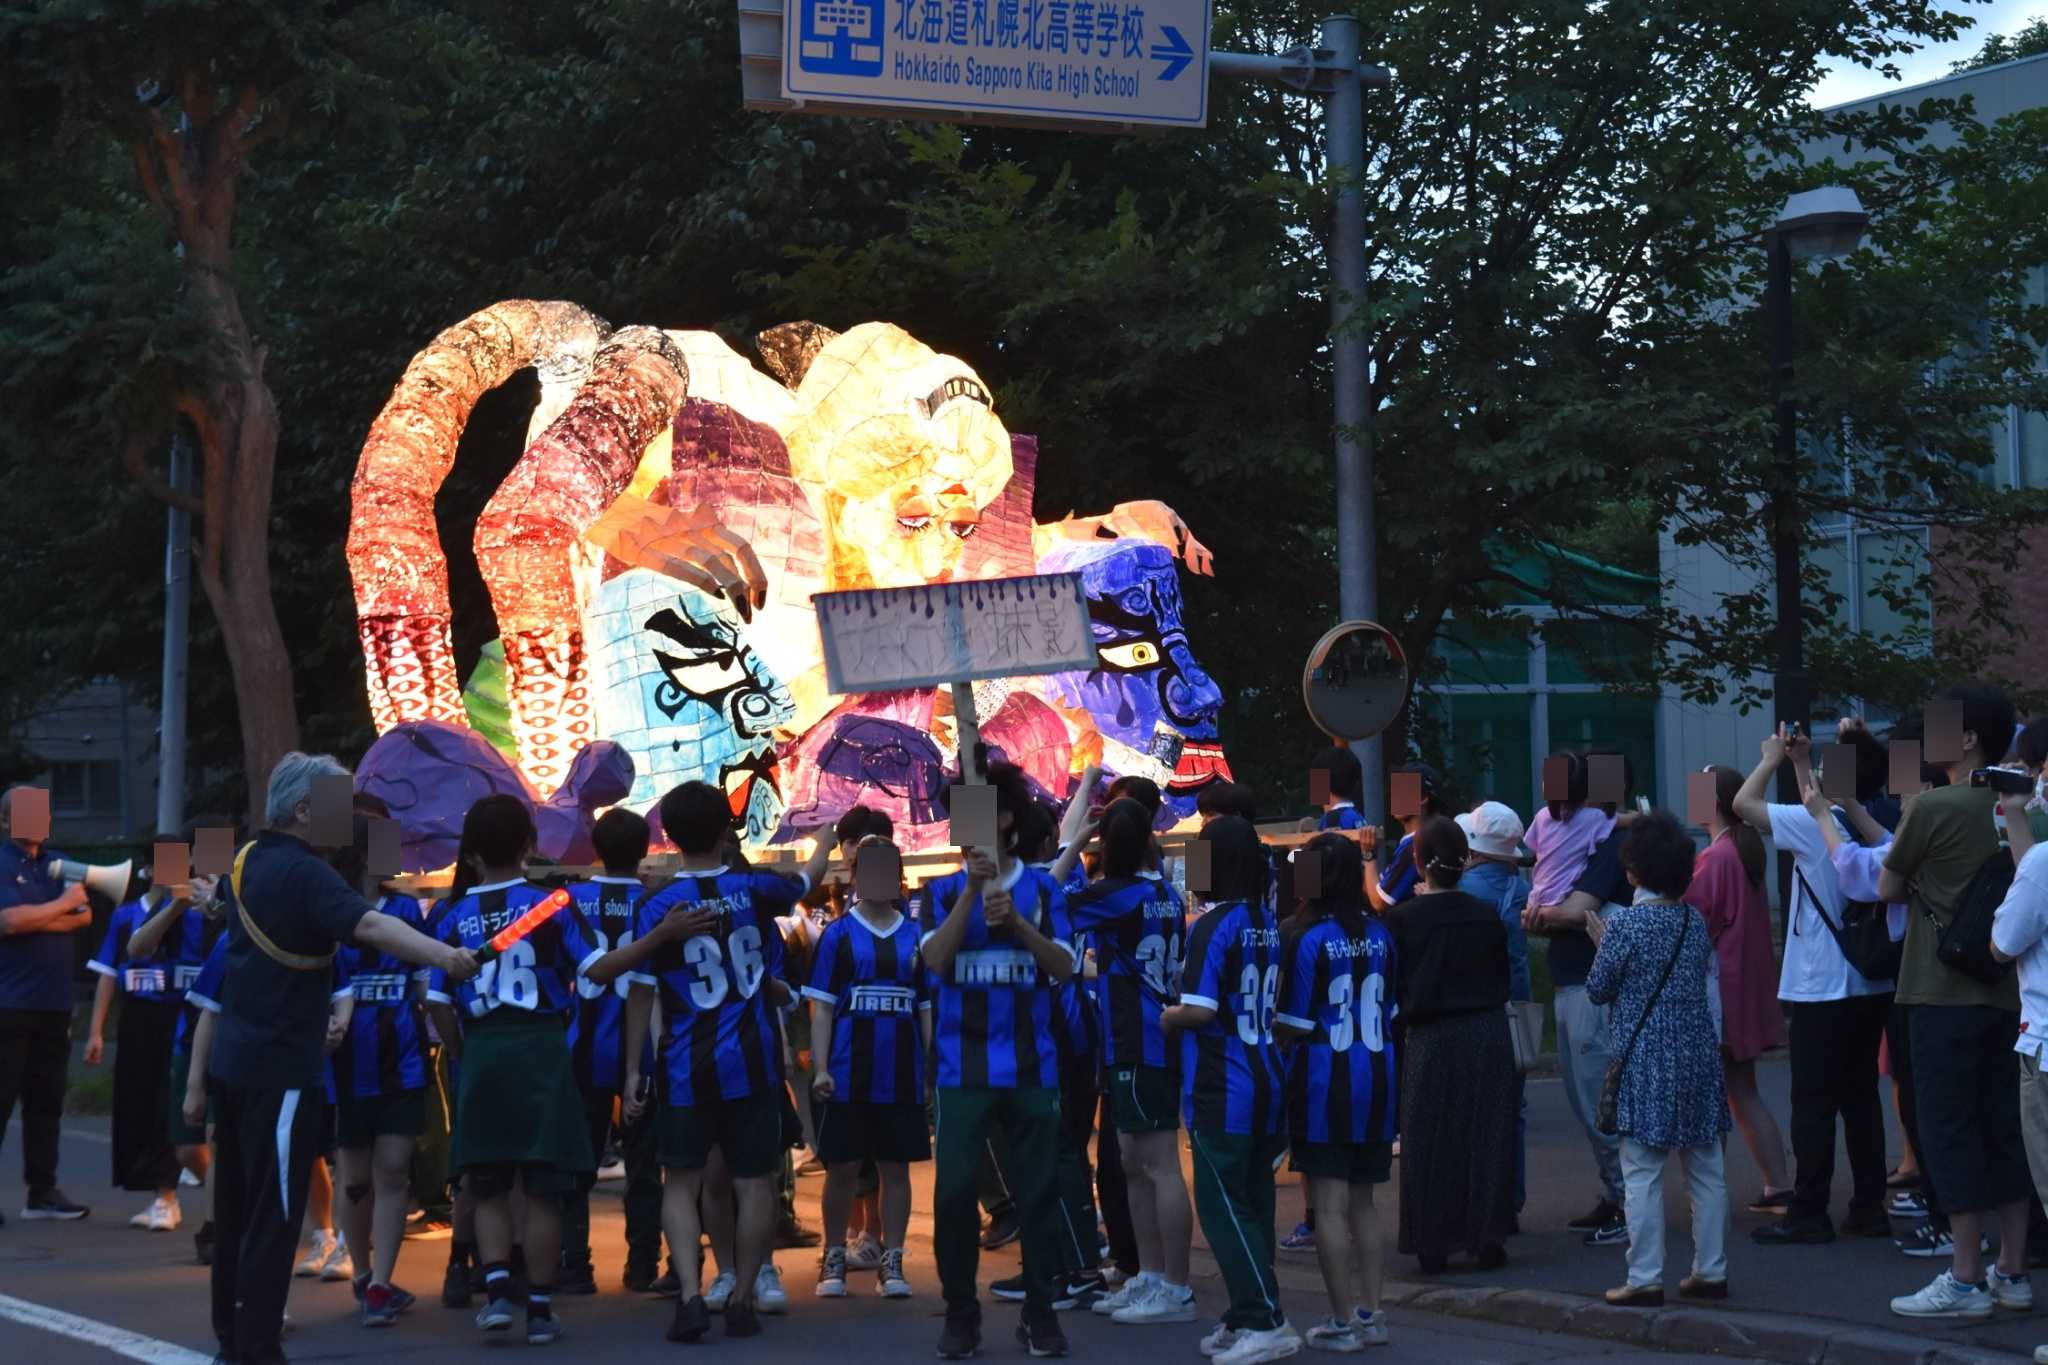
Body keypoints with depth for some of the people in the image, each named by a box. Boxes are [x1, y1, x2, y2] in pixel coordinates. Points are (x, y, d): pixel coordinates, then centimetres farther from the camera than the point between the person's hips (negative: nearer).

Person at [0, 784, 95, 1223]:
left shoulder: (59, 864, 13)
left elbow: (84, 916, 3)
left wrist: (37, 919, -11)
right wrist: (61, 906, -8)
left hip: (53, 1003, 6)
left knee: (46, 1101, 10)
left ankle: (42, 1191, 16)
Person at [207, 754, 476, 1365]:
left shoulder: (246, 862, 9)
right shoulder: (304, 873, -18)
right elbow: (369, 926, -35)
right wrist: (445, 957, -44)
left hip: (232, 1060, 9)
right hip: (281, 1066, -9)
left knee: (237, 1203, 17)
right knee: (274, 1213, -4)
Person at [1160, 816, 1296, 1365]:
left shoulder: (1214, 926, -14)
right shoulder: (1267, 923, 9)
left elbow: (1200, 1009, -20)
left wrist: (1165, 1018, -2)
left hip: (1222, 1091, -8)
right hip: (1267, 1084, 8)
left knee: (1222, 1206, -4)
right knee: (1252, 1205, 12)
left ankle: (1265, 1321, -9)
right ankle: (1245, 1318, 17)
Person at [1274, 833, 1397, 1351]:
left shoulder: (1305, 939, -12)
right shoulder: (1380, 935, 3)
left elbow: (1290, 1026, -11)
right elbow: (1391, 1011, 11)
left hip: (1325, 1078, -5)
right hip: (1377, 1075, 5)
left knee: (1331, 1204, 0)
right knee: (1362, 1201, 15)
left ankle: (1343, 1320, 2)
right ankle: (1371, 1313, 16)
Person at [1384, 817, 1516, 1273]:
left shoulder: (1403, 919, -10)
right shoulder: (1486, 916, -3)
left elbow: (1392, 986, -3)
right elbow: (1503, 977, 9)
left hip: (1432, 1041, -2)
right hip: (1489, 1038, 2)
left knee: (1431, 1141, 6)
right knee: (1486, 1135, 9)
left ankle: (1434, 1244, 8)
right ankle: (1489, 1238, 10)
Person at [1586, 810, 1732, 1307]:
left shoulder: (1625, 926, -12)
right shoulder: (1696, 921, 5)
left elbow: (1600, 989, -4)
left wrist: (1602, 945, 14)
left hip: (1645, 1063, -5)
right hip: (1697, 1056, 5)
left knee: (1642, 1173, -1)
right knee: (1706, 1169, 10)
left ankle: (1645, 1280, -2)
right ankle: (1711, 1271, 16)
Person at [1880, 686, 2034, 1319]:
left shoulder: (1933, 806, -13)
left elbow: (1888, 888, -3)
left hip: (1946, 995, -7)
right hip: (2007, 994, 7)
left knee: (1949, 1131, -2)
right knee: (2004, 1130, 10)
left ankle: (1966, 1281, -2)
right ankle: (2012, 1272, 15)